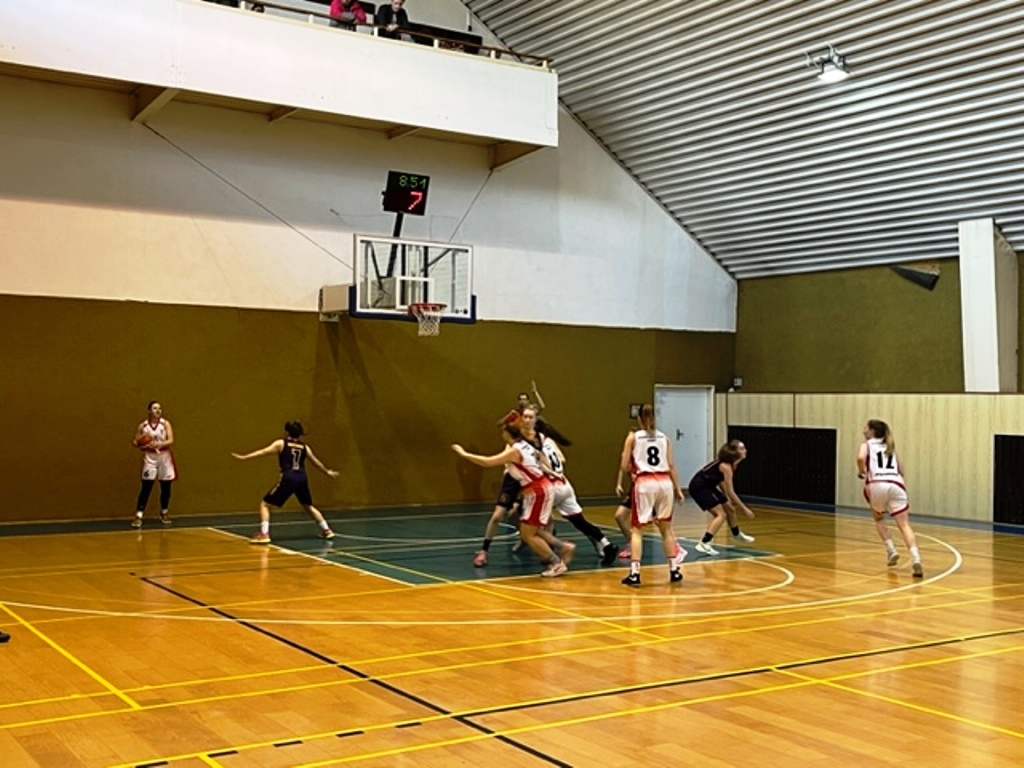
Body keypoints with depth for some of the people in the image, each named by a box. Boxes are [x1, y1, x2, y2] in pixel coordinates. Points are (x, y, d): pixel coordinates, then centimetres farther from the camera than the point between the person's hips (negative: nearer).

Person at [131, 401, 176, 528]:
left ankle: (164, 513, 26)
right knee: (146, 487, -8)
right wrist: (137, 444, -17)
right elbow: (136, 442, 7)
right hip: (150, 458, -1)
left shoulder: (165, 424, -2)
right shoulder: (142, 426, -1)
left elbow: (171, 440, -12)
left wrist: (158, 444, -27)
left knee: (166, 487, 7)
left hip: (164, 457, 1)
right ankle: (138, 515, -8)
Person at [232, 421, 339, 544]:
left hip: (288, 479, -5)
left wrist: (244, 457, -5)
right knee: (308, 506, 27)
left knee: (265, 504, 4)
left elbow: (264, 451, -3)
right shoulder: (304, 447, 19)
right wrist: (327, 472, 48)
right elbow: (316, 462, 31)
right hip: (301, 479, 5)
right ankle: (327, 530, 28)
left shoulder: (281, 443, 8)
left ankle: (264, 534, -13)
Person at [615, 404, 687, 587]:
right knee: (665, 528, 16)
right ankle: (674, 570, 20)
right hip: (665, 482, 3)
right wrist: (678, 489, 14)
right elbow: (671, 466, 9)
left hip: (644, 483, -3)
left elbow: (624, 466, 3)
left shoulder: (633, 437, 6)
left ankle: (634, 573, -6)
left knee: (636, 529, 4)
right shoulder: (664, 437, 14)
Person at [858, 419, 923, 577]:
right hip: (895, 485, 2)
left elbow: (861, 458, -7)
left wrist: (861, 472, 10)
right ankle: (916, 558, -27)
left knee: (878, 519, 26)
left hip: (877, 485, -2)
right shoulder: (889, 446, 30)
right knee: (904, 525, -5)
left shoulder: (867, 444, 17)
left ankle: (891, 551, 10)